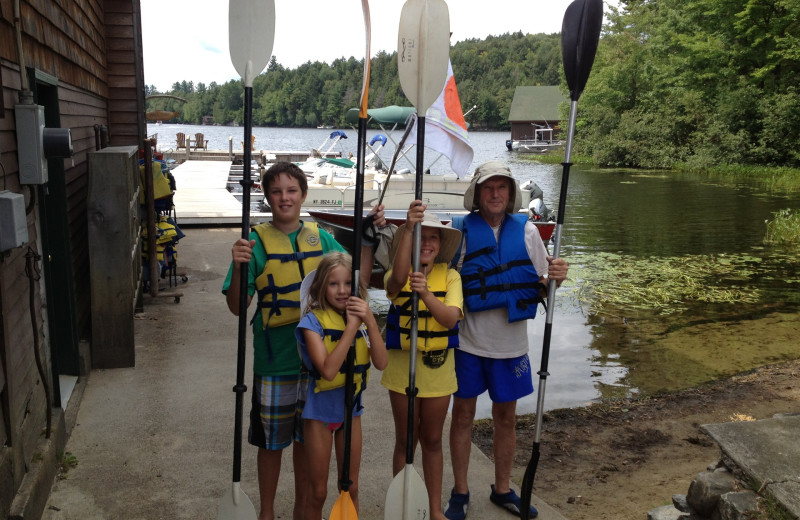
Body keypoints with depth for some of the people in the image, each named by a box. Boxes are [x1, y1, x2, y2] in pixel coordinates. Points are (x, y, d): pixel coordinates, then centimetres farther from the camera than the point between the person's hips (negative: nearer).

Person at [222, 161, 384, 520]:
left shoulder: (319, 237, 3)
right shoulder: (257, 240, -9)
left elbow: (357, 279, 8)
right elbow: (237, 306, -12)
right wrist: (238, 267, -29)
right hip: (275, 361, -3)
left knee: (307, 439, 18)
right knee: (272, 443, 11)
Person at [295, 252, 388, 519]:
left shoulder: (361, 318, -2)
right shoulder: (313, 321, -16)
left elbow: (381, 363, -13)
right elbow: (328, 370, -28)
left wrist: (370, 321, -24)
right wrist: (351, 327, -28)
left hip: (351, 407, 4)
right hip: (320, 410, -4)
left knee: (351, 487, 16)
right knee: (318, 492, 10)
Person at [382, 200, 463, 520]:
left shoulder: (449, 277, -3)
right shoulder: (397, 275, -8)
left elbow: (450, 318, -18)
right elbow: (398, 280, -34)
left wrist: (426, 294, -36)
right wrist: (408, 228, -43)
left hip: (439, 367, 2)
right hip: (403, 365, -1)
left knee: (432, 440, 15)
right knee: (405, 441, 10)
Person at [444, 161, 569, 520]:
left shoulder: (526, 230, 1)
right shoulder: (461, 230, -5)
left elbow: (541, 288, 5)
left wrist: (556, 278, -17)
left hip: (510, 343, 2)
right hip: (468, 341, -2)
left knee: (506, 418, 15)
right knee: (463, 414, 10)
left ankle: (502, 489, 35)